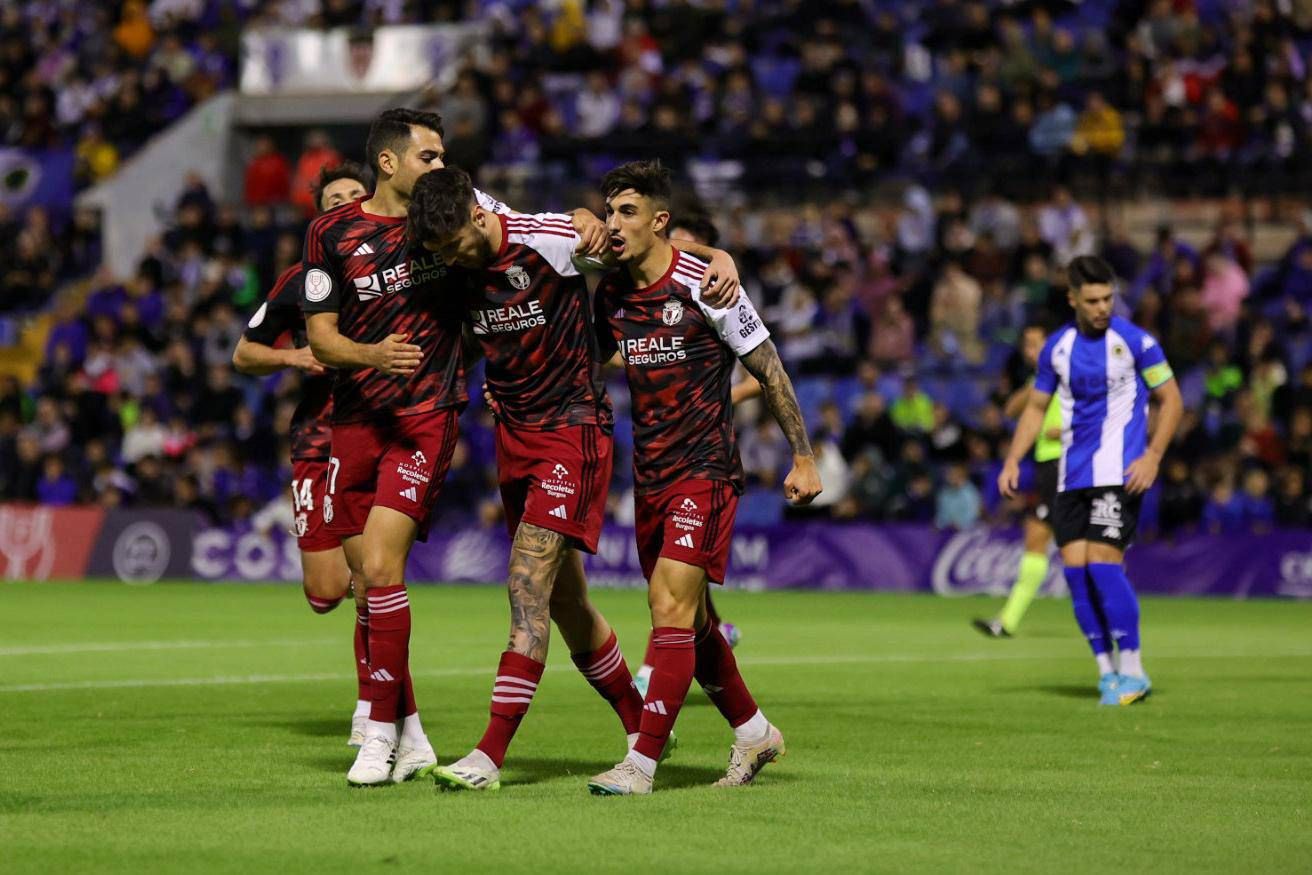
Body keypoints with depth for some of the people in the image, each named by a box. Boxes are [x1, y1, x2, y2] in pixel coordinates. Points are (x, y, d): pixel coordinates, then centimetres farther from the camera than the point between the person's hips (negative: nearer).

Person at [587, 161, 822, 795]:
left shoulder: (704, 286, -11)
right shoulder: (610, 295, 6)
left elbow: (769, 369, -5)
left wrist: (804, 456, -4)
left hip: (706, 470, -7)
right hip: (649, 476, 7)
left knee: (672, 608, -16)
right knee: (688, 621, 12)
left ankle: (642, 762, -17)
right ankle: (754, 732, 30)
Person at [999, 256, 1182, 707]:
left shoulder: (1135, 341, -6)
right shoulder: (1057, 347, 7)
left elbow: (1171, 400, -1)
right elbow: (1036, 407, 17)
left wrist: (1153, 456, -13)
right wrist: (1013, 460, 5)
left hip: (1119, 473, -5)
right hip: (1071, 476, 5)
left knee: (1103, 563, -15)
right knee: (1075, 567, -2)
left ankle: (1132, 670, -7)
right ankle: (1107, 671, 7)